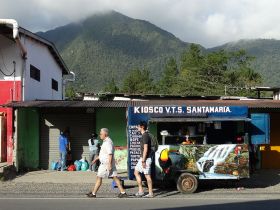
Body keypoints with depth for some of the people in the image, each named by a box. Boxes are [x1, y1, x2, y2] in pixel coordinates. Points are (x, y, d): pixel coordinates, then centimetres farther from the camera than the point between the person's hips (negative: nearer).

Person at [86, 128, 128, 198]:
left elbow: (110, 154, -22)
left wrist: (109, 165, -24)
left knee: (99, 177, -1)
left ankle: (93, 193, 7)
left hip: (106, 163, -10)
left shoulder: (108, 142, -16)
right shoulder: (106, 141, 17)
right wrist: (97, 158, 29)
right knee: (115, 177, 6)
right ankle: (123, 192, 5)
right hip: (106, 163, 10)